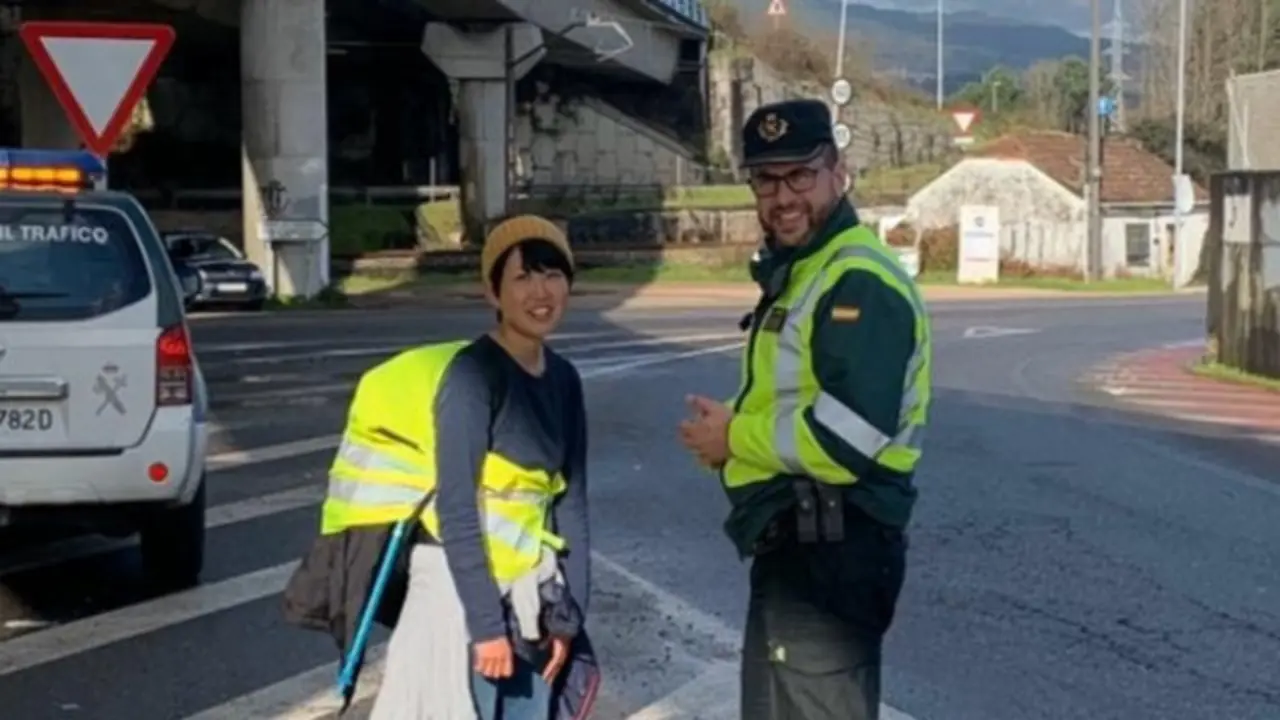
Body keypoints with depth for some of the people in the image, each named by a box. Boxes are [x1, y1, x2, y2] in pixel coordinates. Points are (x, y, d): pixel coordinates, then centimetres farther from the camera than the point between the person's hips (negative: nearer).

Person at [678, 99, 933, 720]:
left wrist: (735, 439, -13)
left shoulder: (860, 284, -19)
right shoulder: (798, 272, 16)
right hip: (793, 545, 11)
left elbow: (847, 437, -28)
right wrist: (733, 432, 2)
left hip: (833, 550, -11)